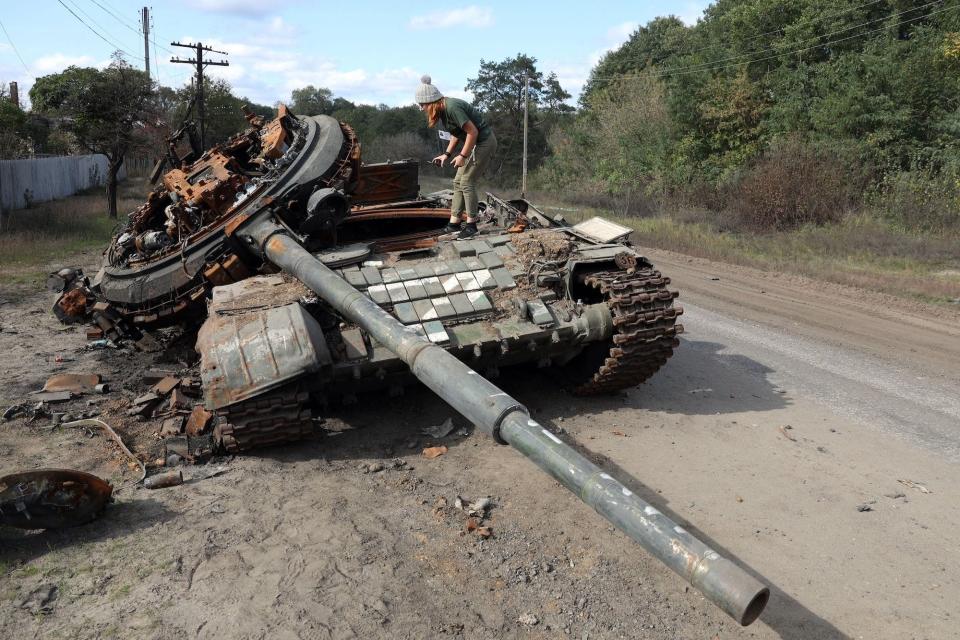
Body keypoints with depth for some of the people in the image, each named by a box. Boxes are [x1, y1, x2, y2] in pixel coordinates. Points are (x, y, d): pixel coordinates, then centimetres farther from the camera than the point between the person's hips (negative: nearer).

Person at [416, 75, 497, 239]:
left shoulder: (452, 107, -25)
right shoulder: (443, 110, 5)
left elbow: (473, 131, -25)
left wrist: (462, 156, -20)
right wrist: (447, 154, 10)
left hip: (484, 142, -10)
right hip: (475, 143, 10)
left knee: (467, 182, -8)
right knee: (458, 181, 8)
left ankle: (471, 225, 0)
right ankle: (454, 223, 12)